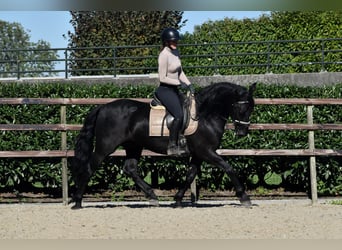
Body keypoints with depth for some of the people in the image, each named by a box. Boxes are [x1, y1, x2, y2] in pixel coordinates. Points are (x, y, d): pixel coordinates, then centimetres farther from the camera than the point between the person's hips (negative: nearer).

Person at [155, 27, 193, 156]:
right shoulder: (164, 55, -18)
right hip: (165, 89, -10)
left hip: (174, 89, 10)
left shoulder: (175, 52, 9)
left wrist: (188, 84, 5)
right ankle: (171, 146, -16)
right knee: (179, 115, -22)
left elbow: (180, 72, 17)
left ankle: (177, 143, 13)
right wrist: (179, 83, -20)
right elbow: (162, 78, -19)